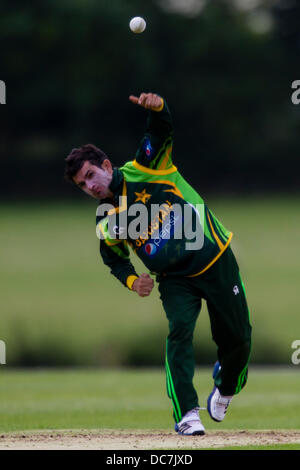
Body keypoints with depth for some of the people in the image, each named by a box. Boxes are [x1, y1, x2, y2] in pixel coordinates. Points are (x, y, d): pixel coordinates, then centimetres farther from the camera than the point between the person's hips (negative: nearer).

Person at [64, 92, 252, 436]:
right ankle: (187, 414, -25)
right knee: (180, 330, -24)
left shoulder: (144, 170, -8)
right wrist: (132, 280, -5)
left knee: (237, 339, 4)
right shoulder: (106, 223, 0)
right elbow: (114, 259, 16)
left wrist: (155, 107, -43)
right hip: (175, 279, 1)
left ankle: (225, 388, 35)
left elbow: (161, 129, -21)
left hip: (216, 260, -1)